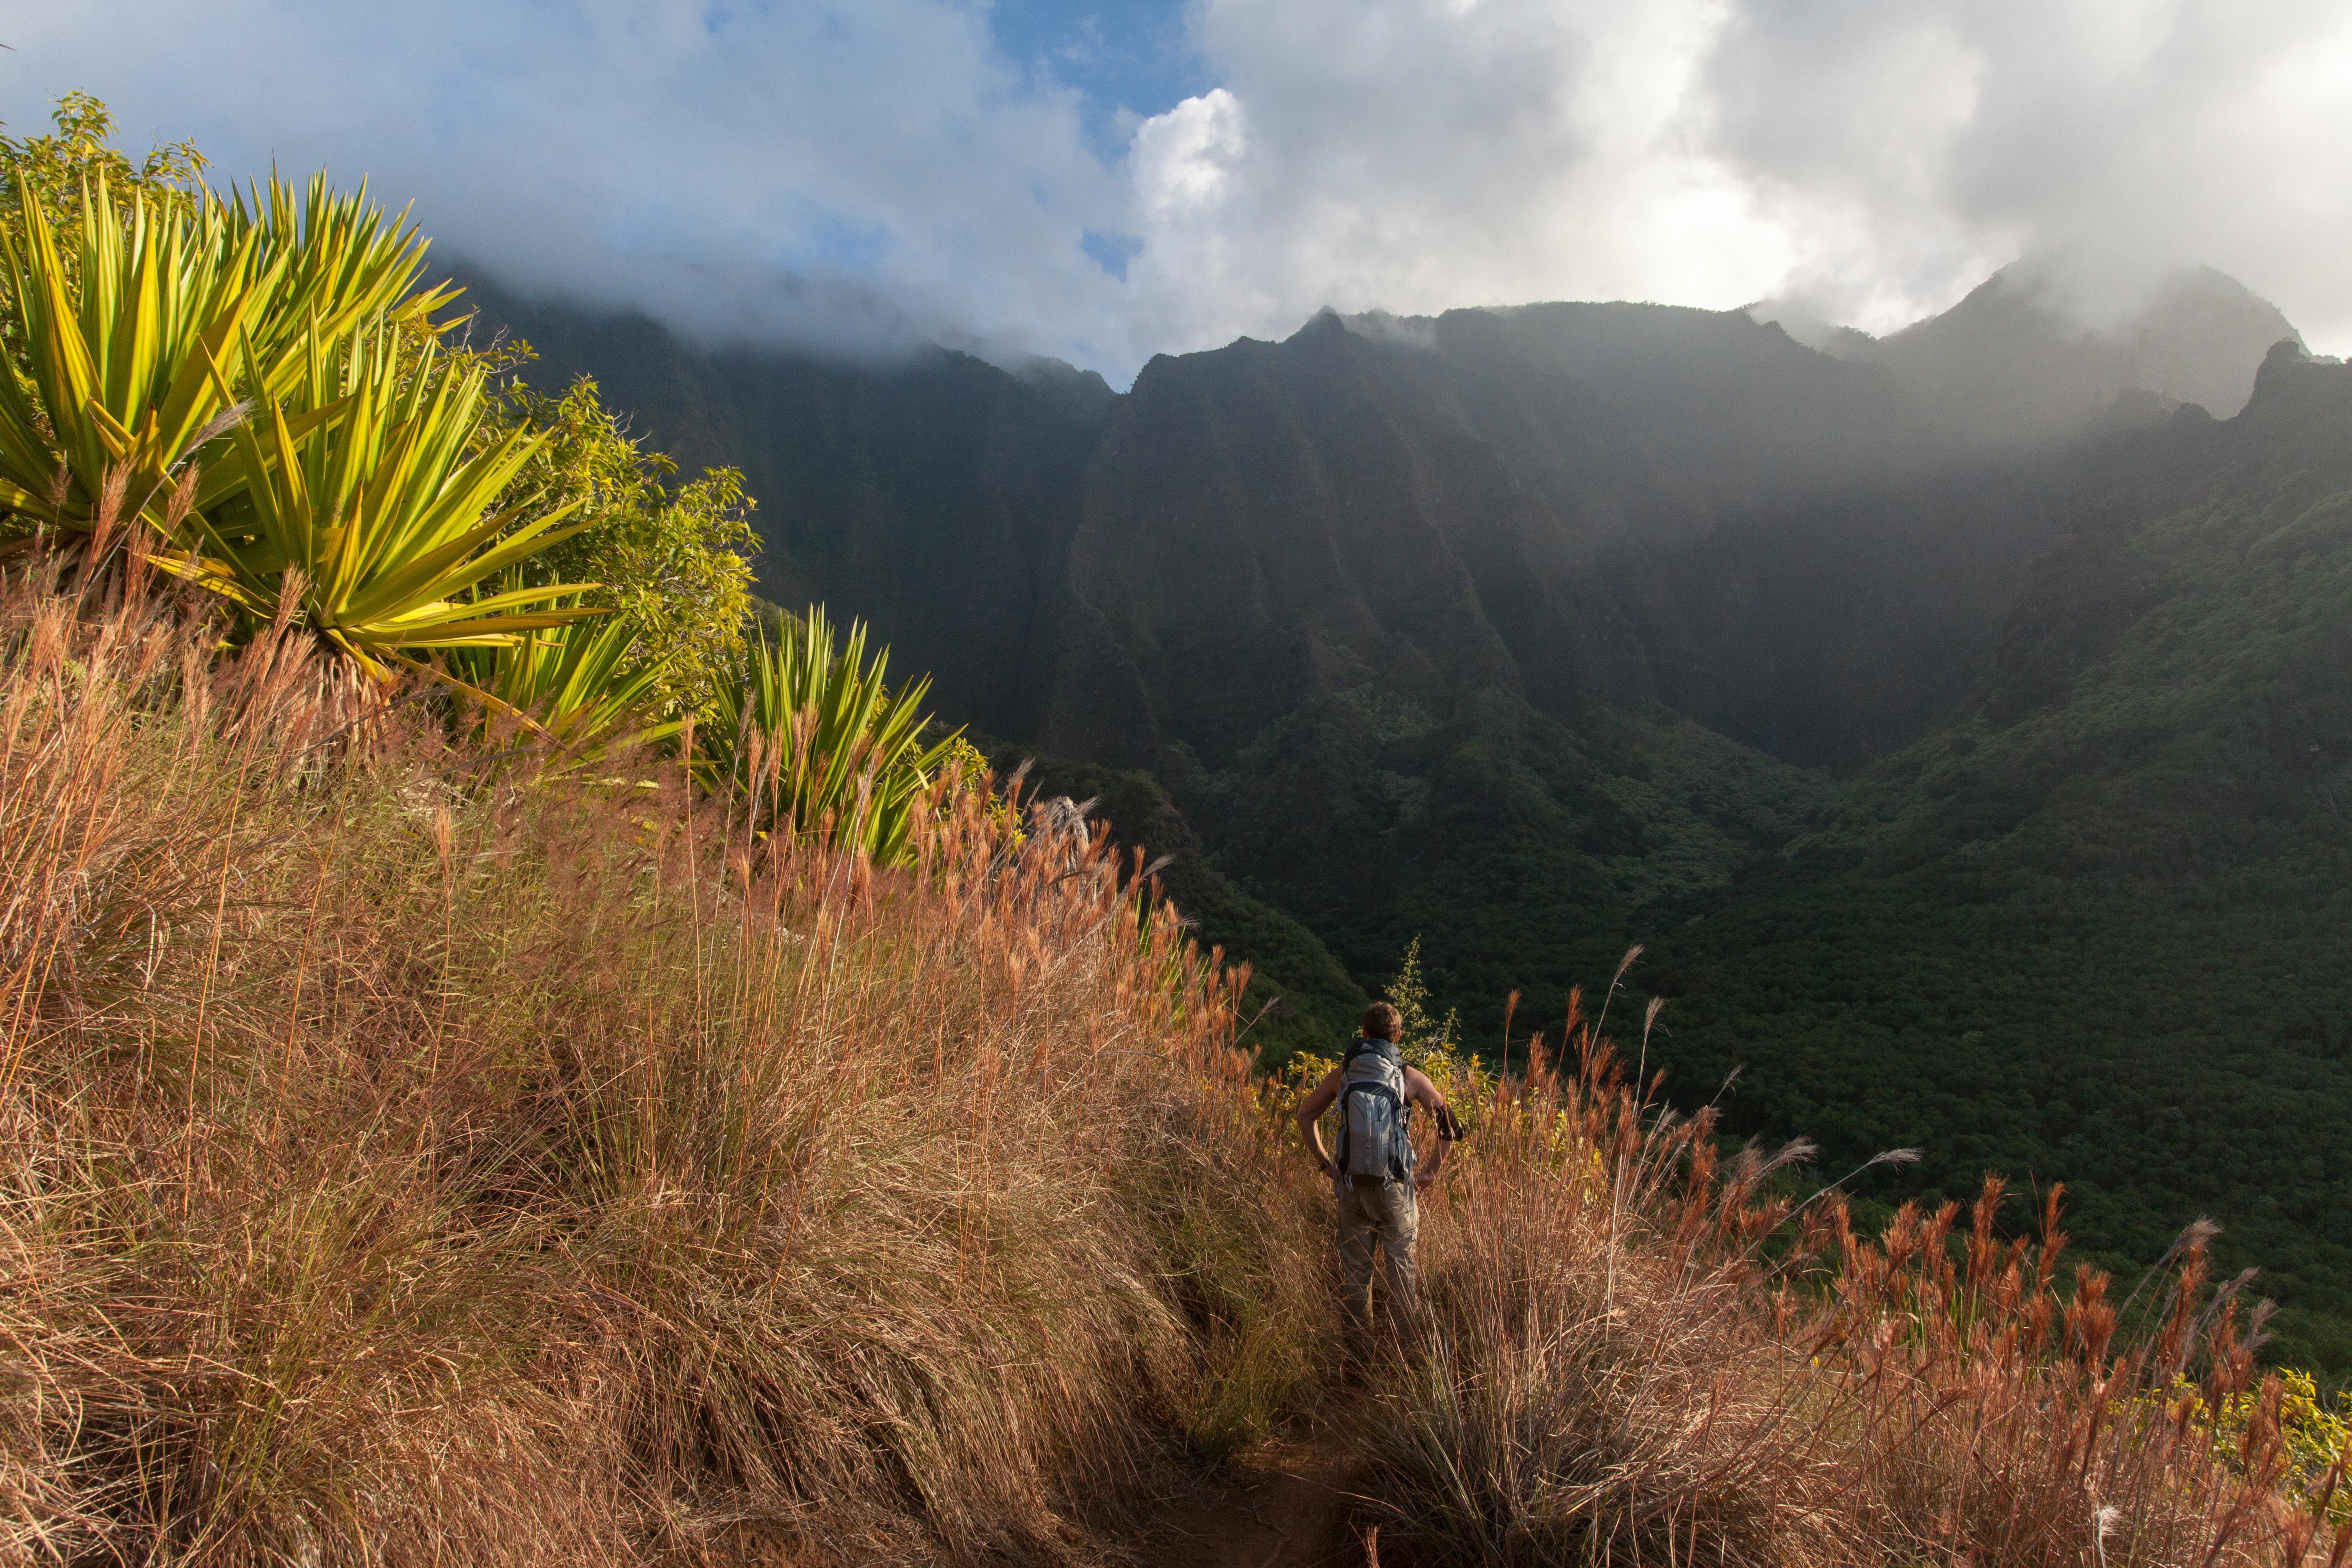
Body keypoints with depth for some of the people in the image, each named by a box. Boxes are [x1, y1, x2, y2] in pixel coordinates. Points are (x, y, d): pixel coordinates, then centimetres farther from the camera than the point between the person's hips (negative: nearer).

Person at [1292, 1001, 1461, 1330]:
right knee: (1401, 1265, 9)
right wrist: (1431, 1171, 2)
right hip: (1395, 1186, -2)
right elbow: (1449, 1125, -6)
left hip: (1351, 1183, 2)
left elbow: (1305, 1114, 11)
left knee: (1356, 1268, 14)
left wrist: (1325, 1161, 12)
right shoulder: (1410, 1077, -5)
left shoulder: (1342, 1074, 3)